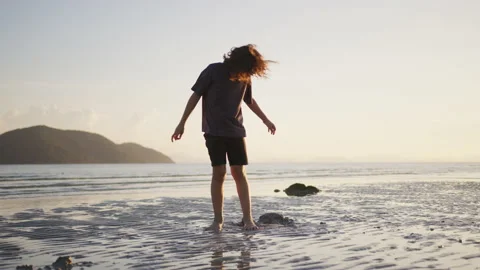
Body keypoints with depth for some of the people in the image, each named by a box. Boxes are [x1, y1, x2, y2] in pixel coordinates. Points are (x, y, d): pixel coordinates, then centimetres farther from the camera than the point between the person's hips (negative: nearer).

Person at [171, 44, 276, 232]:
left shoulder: (245, 78, 3)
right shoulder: (213, 71, -10)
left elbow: (249, 100, 20)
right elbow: (196, 96, -7)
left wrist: (265, 120, 27)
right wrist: (182, 123, -9)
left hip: (236, 131, 3)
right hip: (214, 131, -3)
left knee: (239, 173, -3)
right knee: (219, 173, -7)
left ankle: (248, 219, -4)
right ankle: (218, 220, 2)